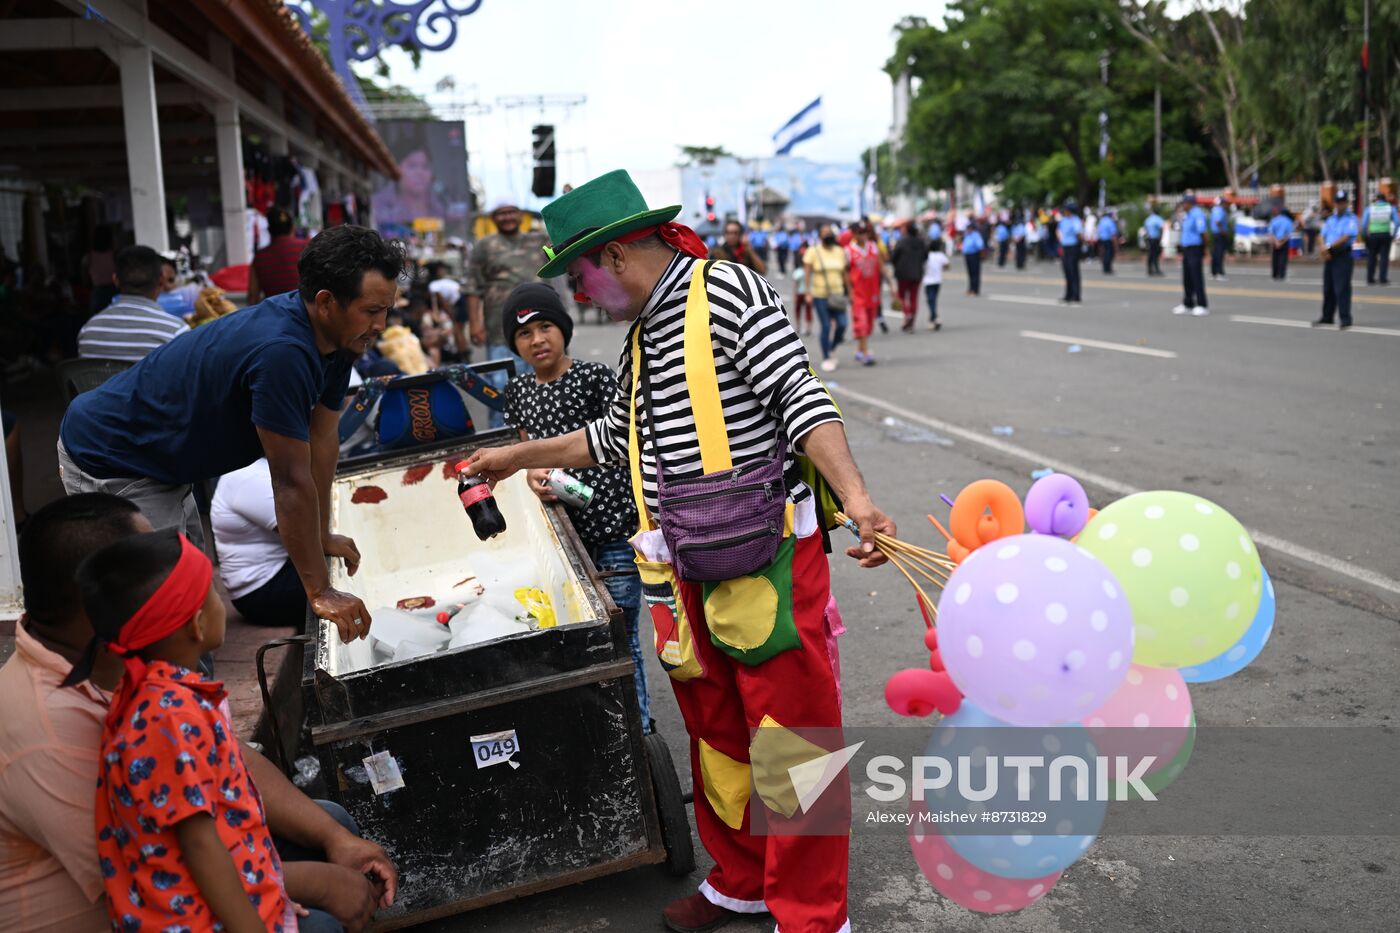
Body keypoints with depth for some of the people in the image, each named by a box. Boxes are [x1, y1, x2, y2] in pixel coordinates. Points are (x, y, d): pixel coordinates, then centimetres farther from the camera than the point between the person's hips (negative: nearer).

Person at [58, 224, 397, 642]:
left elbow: (323, 437, 1)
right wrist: (320, 592, -25)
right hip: (108, 463, -10)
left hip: (160, 463, 10)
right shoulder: (280, 352, -36)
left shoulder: (335, 337, -8)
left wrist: (322, 535, 4)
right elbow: (292, 481, -31)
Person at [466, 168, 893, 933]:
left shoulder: (729, 291, -8)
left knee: (791, 732, 0)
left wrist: (855, 498, -29)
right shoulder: (640, 332, 18)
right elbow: (616, 435, 30)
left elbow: (800, 398, -17)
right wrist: (519, 457, 33)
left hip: (767, 553, -8)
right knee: (714, 729, 16)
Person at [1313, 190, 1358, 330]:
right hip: (1329, 256, 7)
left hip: (1343, 256, -7)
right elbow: (1323, 236, 13)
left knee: (1342, 288, -12)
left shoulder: (1351, 218, -4)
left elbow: (1346, 237, -15)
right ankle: (1327, 317, 22)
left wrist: (1329, 247, -17)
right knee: (1328, 288, 12)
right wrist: (1324, 248, -6)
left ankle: (1345, 319, -12)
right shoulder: (1330, 218, 17)